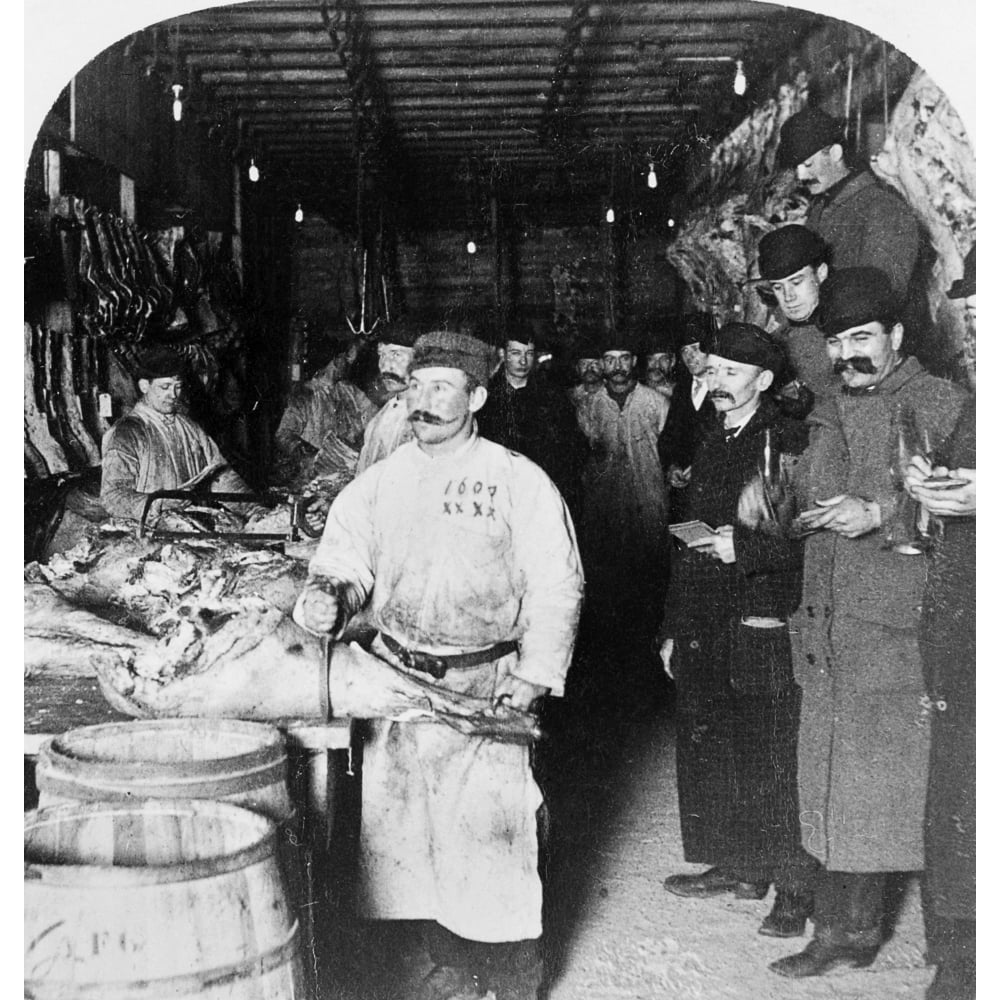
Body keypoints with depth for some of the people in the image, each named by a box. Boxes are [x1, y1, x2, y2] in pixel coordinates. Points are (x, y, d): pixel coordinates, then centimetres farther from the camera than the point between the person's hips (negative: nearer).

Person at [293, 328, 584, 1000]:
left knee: (489, 832, -5)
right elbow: (346, 557, 8)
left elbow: (556, 586, -4)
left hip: (485, 687, -4)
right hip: (396, 680, 5)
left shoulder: (519, 481, -3)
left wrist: (534, 673, -11)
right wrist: (327, 595, -14)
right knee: (405, 826, 10)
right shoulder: (381, 482, 9)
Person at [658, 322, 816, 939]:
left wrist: (745, 547, -20)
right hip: (705, 632, 8)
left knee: (773, 764, -3)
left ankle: (797, 888, 10)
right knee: (709, 755, 12)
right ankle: (736, 867, 27)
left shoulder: (789, 442, -7)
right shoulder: (711, 447, 16)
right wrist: (673, 629, 20)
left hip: (763, 632, -7)